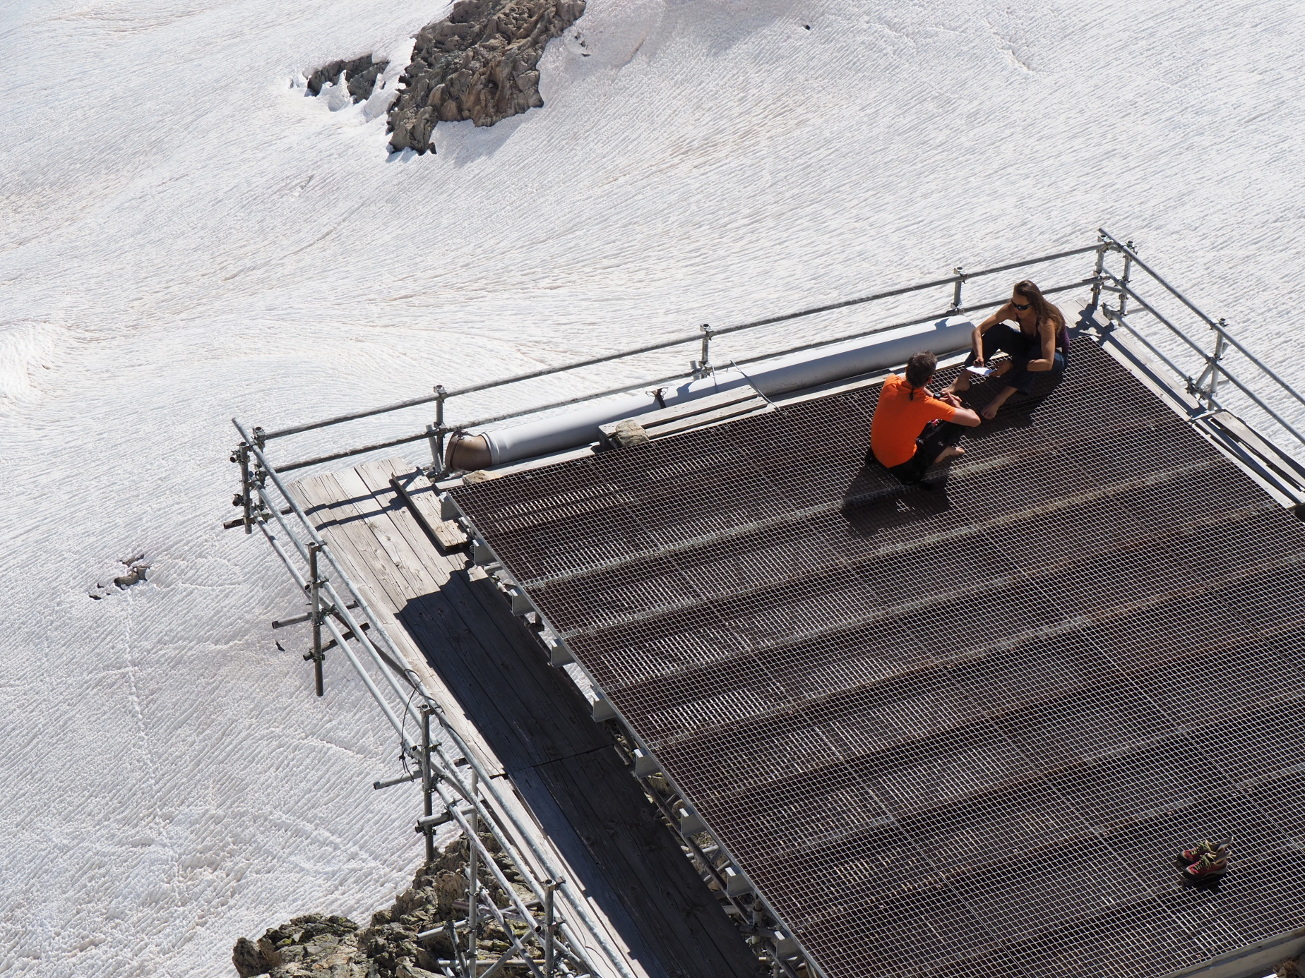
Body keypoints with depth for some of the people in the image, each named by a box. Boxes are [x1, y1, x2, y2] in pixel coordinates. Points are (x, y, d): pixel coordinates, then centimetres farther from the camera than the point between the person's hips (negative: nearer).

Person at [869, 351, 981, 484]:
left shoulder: (891, 382, -13)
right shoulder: (927, 405, -28)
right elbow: (974, 420, -19)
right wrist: (957, 406, 1)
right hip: (902, 466, -6)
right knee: (956, 421, -2)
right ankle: (940, 453, 17)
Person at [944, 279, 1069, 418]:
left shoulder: (1046, 322, -36)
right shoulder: (1011, 310, -22)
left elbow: (1047, 363, -45)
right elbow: (978, 330, -20)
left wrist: (1012, 364, -47)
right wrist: (979, 356, -38)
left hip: (1057, 357, -5)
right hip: (1028, 347, 5)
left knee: (1036, 353, -40)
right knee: (995, 331, -20)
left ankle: (1000, 399, -41)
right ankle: (962, 380, -21)